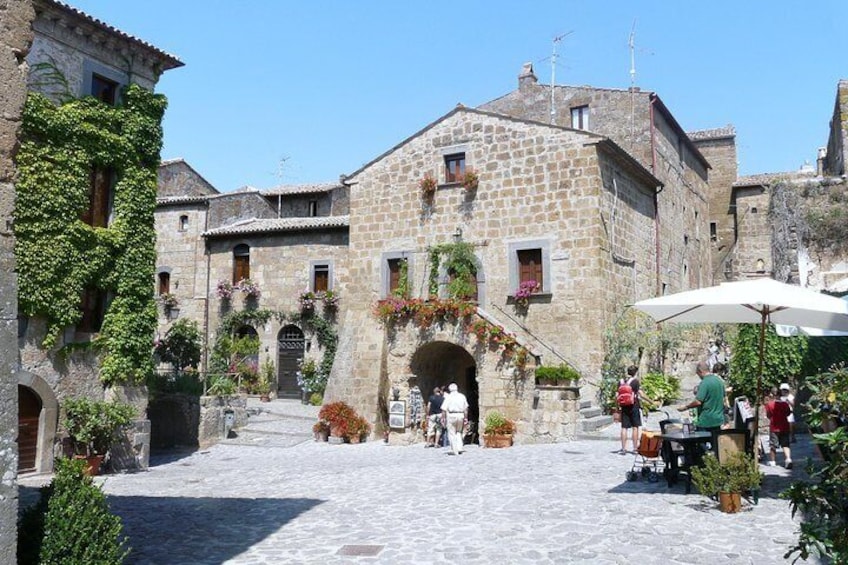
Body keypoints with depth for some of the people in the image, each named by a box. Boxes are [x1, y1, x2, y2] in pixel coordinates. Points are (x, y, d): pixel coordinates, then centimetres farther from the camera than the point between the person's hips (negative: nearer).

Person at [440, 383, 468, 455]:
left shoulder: (448, 397, -1)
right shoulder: (462, 396, 9)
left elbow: (444, 409, -6)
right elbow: (466, 408, 8)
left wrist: (444, 418, 0)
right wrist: (465, 418, 14)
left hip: (451, 415, -4)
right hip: (460, 415, 4)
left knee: (452, 434, 4)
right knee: (459, 432, 19)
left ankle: (455, 450, 3)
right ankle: (459, 448, 7)